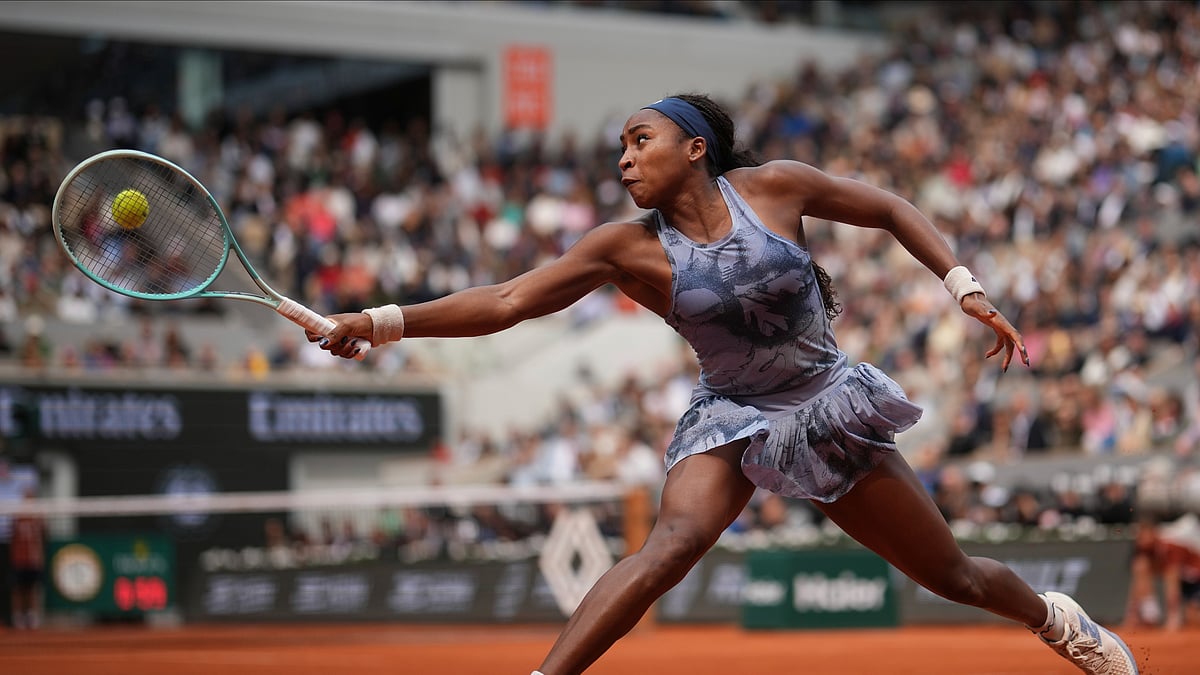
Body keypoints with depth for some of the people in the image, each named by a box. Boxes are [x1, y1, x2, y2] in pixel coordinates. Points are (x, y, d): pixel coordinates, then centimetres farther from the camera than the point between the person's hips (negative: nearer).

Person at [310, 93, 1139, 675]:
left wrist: (966, 288, -11)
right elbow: (508, 301, -19)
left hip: (828, 410, 1)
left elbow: (892, 210, 0)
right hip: (732, 417, -1)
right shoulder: (628, 249, -12)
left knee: (953, 574, 10)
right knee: (676, 536, -32)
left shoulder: (773, 186, -12)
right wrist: (384, 321, -29)